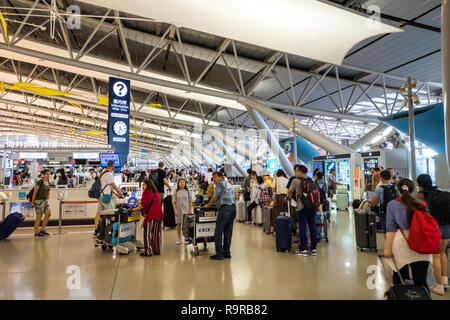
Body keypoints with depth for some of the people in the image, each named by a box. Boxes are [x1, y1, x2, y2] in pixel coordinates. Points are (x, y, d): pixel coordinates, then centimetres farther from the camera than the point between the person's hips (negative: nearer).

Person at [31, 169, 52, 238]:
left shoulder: (48, 182, 8)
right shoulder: (40, 182, -14)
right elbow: (34, 193, -11)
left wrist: (48, 195, 10)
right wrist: (33, 203, -7)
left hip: (45, 200, 7)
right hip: (39, 201, -7)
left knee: (48, 214, -1)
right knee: (39, 217, -1)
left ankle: (42, 230, 9)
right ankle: (36, 233, 9)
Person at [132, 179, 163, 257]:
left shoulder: (146, 192, -5)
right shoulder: (156, 192, 17)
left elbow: (142, 205, -10)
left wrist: (135, 209, 6)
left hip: (150, 216, -7)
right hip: (159, 215, 7)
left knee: (148, 234, 1)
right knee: (157, 233, 11)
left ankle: (148, 251, 3)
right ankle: (157, 250, 17)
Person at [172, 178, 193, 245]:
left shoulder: (187, 191, 4)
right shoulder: (176, 192, 1)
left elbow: (190, 201, 6)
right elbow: (173, 202, 0)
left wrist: (191, 210, -1)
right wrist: (175, 210, -7)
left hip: (186, 210, 0)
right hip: (179, 210, 0)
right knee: (178, 224, 5)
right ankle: (179, 239, 16)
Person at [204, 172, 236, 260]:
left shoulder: (220, 184, 3)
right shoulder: (230, 185, 26)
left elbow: (215, 197, 0)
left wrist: (208, 205, 13)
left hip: (225, 208, -8)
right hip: (233, 207, 8)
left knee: (218, 232, -4)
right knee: (228, 232, 10)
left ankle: (219, 254, -4)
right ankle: (227, 253, 13)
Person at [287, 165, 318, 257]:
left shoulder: (296, 181, -6)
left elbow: (289, 192, 8)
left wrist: (288, 197, 29)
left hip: (302, 207, -5)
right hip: (312, 206, 5)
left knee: (303, 228, 2)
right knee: (312, 227, 10)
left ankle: (303, 249, 7)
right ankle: (314, 249, 18)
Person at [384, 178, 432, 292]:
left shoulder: (392, 205, 0)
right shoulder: (421, 204, 8)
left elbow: (391, 228, -2)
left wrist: (387, 248, 1)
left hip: (402, 243, -2)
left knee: (400, 278, 13)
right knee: (421, 281, 7)